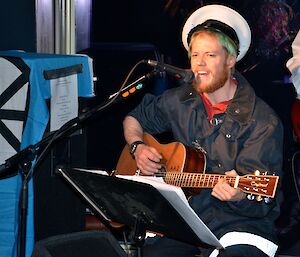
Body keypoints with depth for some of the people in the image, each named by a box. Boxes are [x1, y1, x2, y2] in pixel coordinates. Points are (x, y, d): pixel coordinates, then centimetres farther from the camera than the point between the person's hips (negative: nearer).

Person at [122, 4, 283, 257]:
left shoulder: (263, 122, -8)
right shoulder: (180, 101, 8)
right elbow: (134, 118, 28)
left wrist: (239, 195, -35)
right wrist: (138, 147, 7)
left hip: (238, 223, -3)